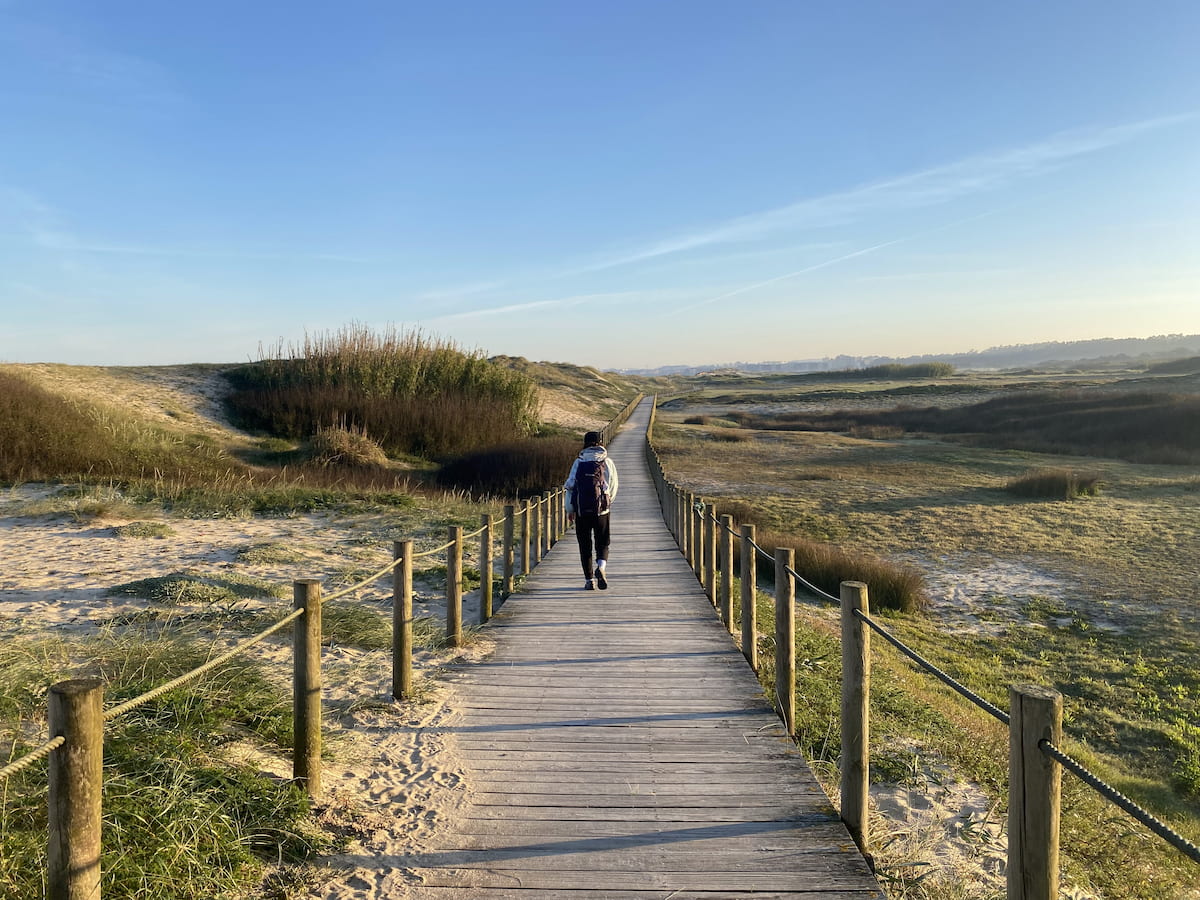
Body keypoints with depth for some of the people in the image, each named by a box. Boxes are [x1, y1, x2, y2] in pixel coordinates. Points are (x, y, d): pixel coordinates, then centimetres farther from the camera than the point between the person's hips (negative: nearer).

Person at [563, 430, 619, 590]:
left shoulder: (578, 462, 2)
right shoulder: (607, 462, 3)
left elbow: (570, 486, 1)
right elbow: (613, 487, 5)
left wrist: (569, 510, 8)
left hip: (581, 510, 0)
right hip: (602, 510, 0)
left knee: (585, 545, 8)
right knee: (602, 542, 10)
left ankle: (589, 579, 7)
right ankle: (601, 566, -17)